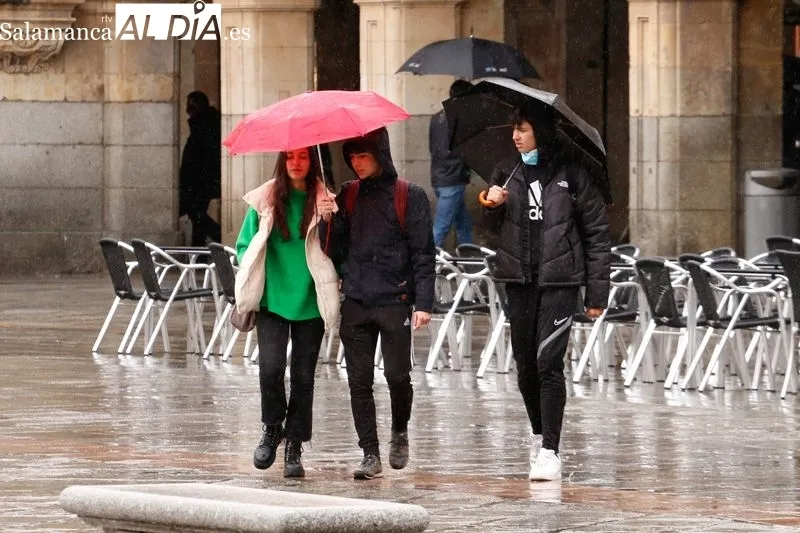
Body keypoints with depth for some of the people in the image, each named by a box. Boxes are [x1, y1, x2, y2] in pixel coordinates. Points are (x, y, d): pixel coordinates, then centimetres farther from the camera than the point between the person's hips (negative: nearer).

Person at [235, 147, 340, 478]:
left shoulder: (324, 202, 2)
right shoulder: (265, 200, 4)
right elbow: (245, 245, 12)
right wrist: (252, 274, -2)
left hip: (310, 302, 0)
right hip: (273, 299, 0)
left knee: (303, 376, 3)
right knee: (270, 367, -14)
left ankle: (294, 450, 12)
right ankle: (272, 428, 12)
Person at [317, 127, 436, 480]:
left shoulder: (410, 196, 0)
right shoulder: (347, 195, 12)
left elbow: (423, 254, -2)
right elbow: (336, 251, 11)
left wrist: (423, 303, -10)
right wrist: (329, 221, -8)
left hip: (395, 300, -4)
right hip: (355, 302, 4)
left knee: (397, 374, -9)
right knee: (359, 382, 0)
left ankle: (400, 431, 20)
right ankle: (370, 455, 6)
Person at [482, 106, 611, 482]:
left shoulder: (571, 174, -3)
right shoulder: (507, 172, 8)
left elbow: (597, 233, 0)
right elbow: (495, 226, 19)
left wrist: (597, 292, -3)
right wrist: (494, 205, -5)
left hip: (559, 281, -4)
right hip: (519, 280, 4)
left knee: (548, 363, -12)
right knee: (525, 365, 10)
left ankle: (549, 452, -11)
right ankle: (539, 435, 30)